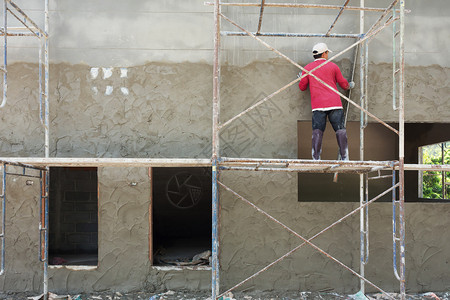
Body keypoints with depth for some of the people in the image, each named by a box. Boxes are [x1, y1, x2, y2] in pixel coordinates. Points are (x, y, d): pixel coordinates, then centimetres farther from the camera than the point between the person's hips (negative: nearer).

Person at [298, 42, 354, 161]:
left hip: (318, 105, 0)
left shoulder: (308, 68, 10)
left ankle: (316, 158, -12)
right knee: (340, 130, 1)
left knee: (317, 131, -3)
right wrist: (350, 85, 38)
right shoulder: (333, 66, 10)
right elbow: (343, 84, 15)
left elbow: (302, 87, 14)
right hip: (334, 103, 0)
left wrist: (301, 78, 36)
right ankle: (344, 157, -3)